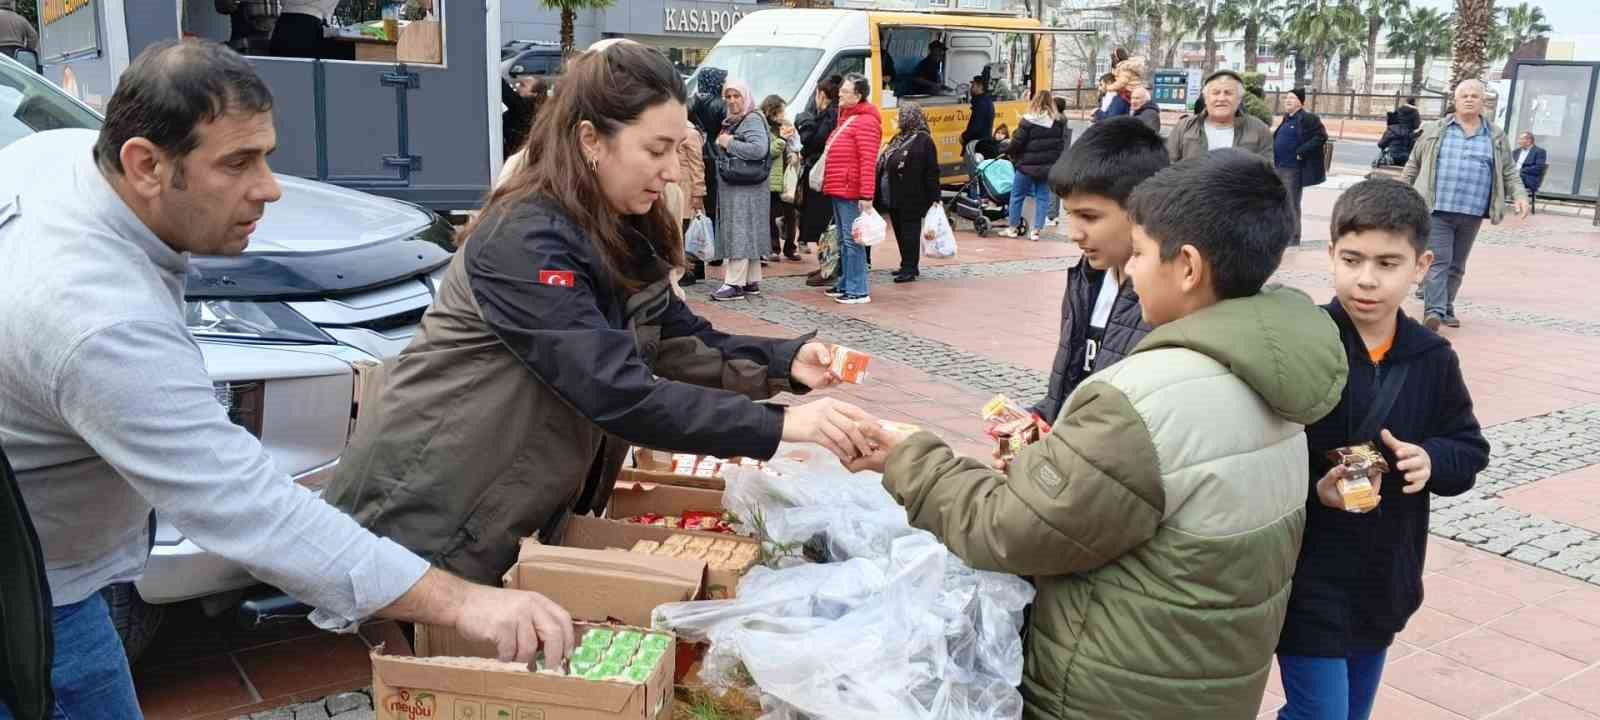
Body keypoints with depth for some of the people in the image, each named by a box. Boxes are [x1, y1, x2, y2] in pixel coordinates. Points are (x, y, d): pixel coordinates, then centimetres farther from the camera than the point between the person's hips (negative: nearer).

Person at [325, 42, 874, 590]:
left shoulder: (621, 235, 1)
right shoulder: (526, 241, -27)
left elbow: (683, 342, 3)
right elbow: (617, 392, -34)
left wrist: (785, 363, -12)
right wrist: (777, 426, -35)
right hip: (427, 522, -8)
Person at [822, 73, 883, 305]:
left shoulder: (866, 122, -13)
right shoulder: (847, 117, 20)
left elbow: (868, 162, -21)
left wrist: (866, 195, -25)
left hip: (850, 192, -10)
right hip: (838, 190, 10)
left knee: (852, 241, -9)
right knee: (843, 240, 16)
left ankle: (858, 291, -5)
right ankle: (845, 284, 26)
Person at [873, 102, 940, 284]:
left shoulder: (923, 140, -8)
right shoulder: (899, 138, 16)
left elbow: (931, 172, -11)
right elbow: (884, 165, 17)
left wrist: (934, 198, -14)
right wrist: (879, 194, 12)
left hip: (911, 199, -9)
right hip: (894, 197, 9)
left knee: (909, 231, -4)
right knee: (900, 232, 13)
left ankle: (910, 269, 0)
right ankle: (907, 266, 24)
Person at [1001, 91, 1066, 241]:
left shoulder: (1028, 121, -12)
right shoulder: (1059, 122, 2)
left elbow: (1017, 143, -12)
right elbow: (1062, 145, 6)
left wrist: (1007, 151, 7)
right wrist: (1057, 163, 15)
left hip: (1027, 166, -4)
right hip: (1049, 167, 4)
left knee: (1017, 195, 12)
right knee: (1043, 197, 10)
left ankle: (1013, 228, 20)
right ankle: (1035, 230, 6)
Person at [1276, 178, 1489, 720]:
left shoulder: (1432, 359, 0)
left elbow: (1470, 451, 10)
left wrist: (1430, 460, -11)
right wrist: (1314, 491, -28)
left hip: (1384, 583, 6)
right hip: (1307, 584, -6)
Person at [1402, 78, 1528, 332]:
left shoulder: (1495, 137, 11)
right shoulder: (1435, 131, 6)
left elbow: (1508, 171, 13)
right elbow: (1413, 165, 12)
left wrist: (1519, 195, -2)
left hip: (1472, 213, 3)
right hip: (1437, 209, -3)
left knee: (1457, 265, 11)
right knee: (1438, 261, -11)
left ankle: (1447, 309, 21)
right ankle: (1434, 311, -17)